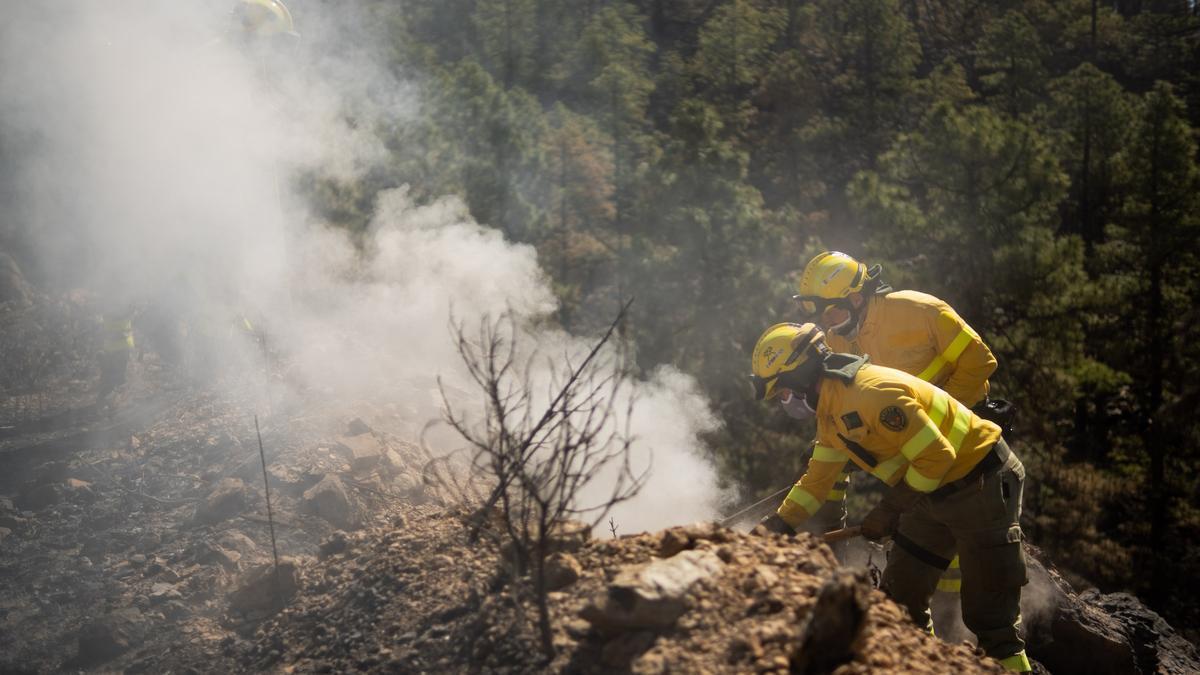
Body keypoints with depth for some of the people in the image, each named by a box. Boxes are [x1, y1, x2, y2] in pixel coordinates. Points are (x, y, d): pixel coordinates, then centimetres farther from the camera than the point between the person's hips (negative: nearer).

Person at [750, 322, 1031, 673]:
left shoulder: (873, 393, -27)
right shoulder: (830, 412, 5)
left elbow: (937, 455, -26)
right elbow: (819, 477, 15)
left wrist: (892, 508, -20)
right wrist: (780, 523, 7)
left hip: (982, 483, -10)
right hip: (934, 492, 10)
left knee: (988, 610, -7)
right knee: (900, 594, 14)